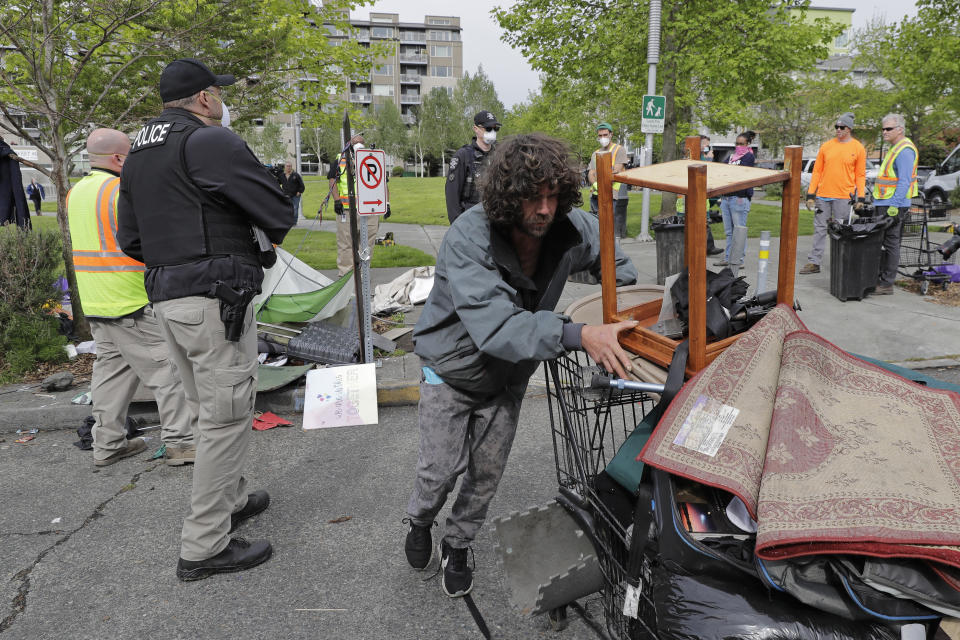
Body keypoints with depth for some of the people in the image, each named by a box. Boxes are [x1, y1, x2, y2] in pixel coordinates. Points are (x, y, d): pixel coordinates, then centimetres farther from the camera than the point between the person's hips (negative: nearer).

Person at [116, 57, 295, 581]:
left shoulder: (137, 153, 17)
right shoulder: (210, 141, -12)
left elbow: (130, 239, 20)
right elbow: (278, 213, -13)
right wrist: (266, 238, 8)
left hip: (166, 298, 9)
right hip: (215, 298, -9)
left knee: (211, 409, 21)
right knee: (226, 416, -2)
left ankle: (229, 500, 37)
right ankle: (204, 547, 6)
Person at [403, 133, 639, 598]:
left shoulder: (569, 228, -20)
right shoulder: (467, 238, -36)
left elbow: (609, 254, 6)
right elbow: (495, 328, -47)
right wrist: (577, 336, -56)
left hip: (509, 376, 4)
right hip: (452, 369, -4)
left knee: (487, 472, 11)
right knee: (442, 466, 2)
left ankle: (457, 547, 38)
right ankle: (419, 523, 39)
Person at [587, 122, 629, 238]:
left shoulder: (619, 150, 7)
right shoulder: (595, 153, 23)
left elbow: (617, 171, -6)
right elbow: (591, 174, 11)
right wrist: (595, 184, -12)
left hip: (614, 195, -5)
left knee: (615, 230, -11)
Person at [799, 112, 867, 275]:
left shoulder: (858, 148, 3)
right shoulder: (826, 146, 8)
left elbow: (860, 175, 3)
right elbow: (817, 170, 9)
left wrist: (860, 197, -5)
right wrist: (810, 194, 3)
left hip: (843, 197, -2)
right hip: (823, 195, 2)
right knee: (819, 228, 4)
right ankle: (814, 262, 7)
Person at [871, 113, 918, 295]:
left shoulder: (905, 150, -14)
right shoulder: (894, 148, 19)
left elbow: (904, 181, -20)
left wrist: (895, 205, -24)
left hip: (893, 205, -10)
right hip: (882, 204, 10)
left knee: (890, 243, -5)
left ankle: (887, 284, -1)